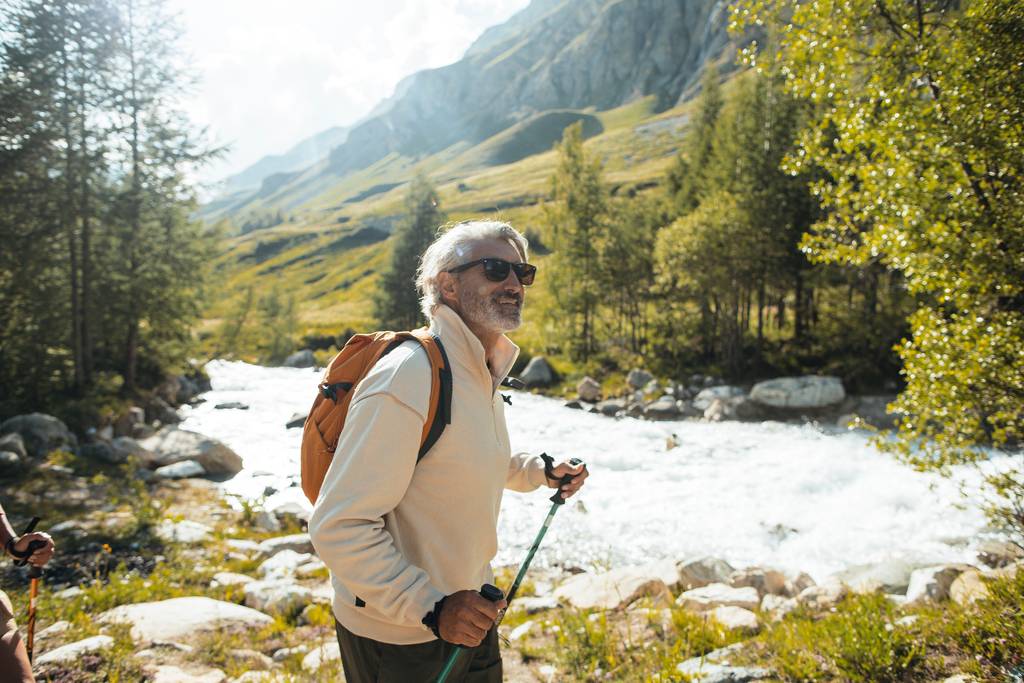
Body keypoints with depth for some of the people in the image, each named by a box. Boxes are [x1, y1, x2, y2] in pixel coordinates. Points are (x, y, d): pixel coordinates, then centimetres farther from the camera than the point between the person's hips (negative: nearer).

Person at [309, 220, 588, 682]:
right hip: (397, 636, -8)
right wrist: (429, 608, -29)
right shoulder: (407, 382, -27)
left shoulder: (483, 373, 3)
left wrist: (540, 471, 8)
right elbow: (338, 528, -28)